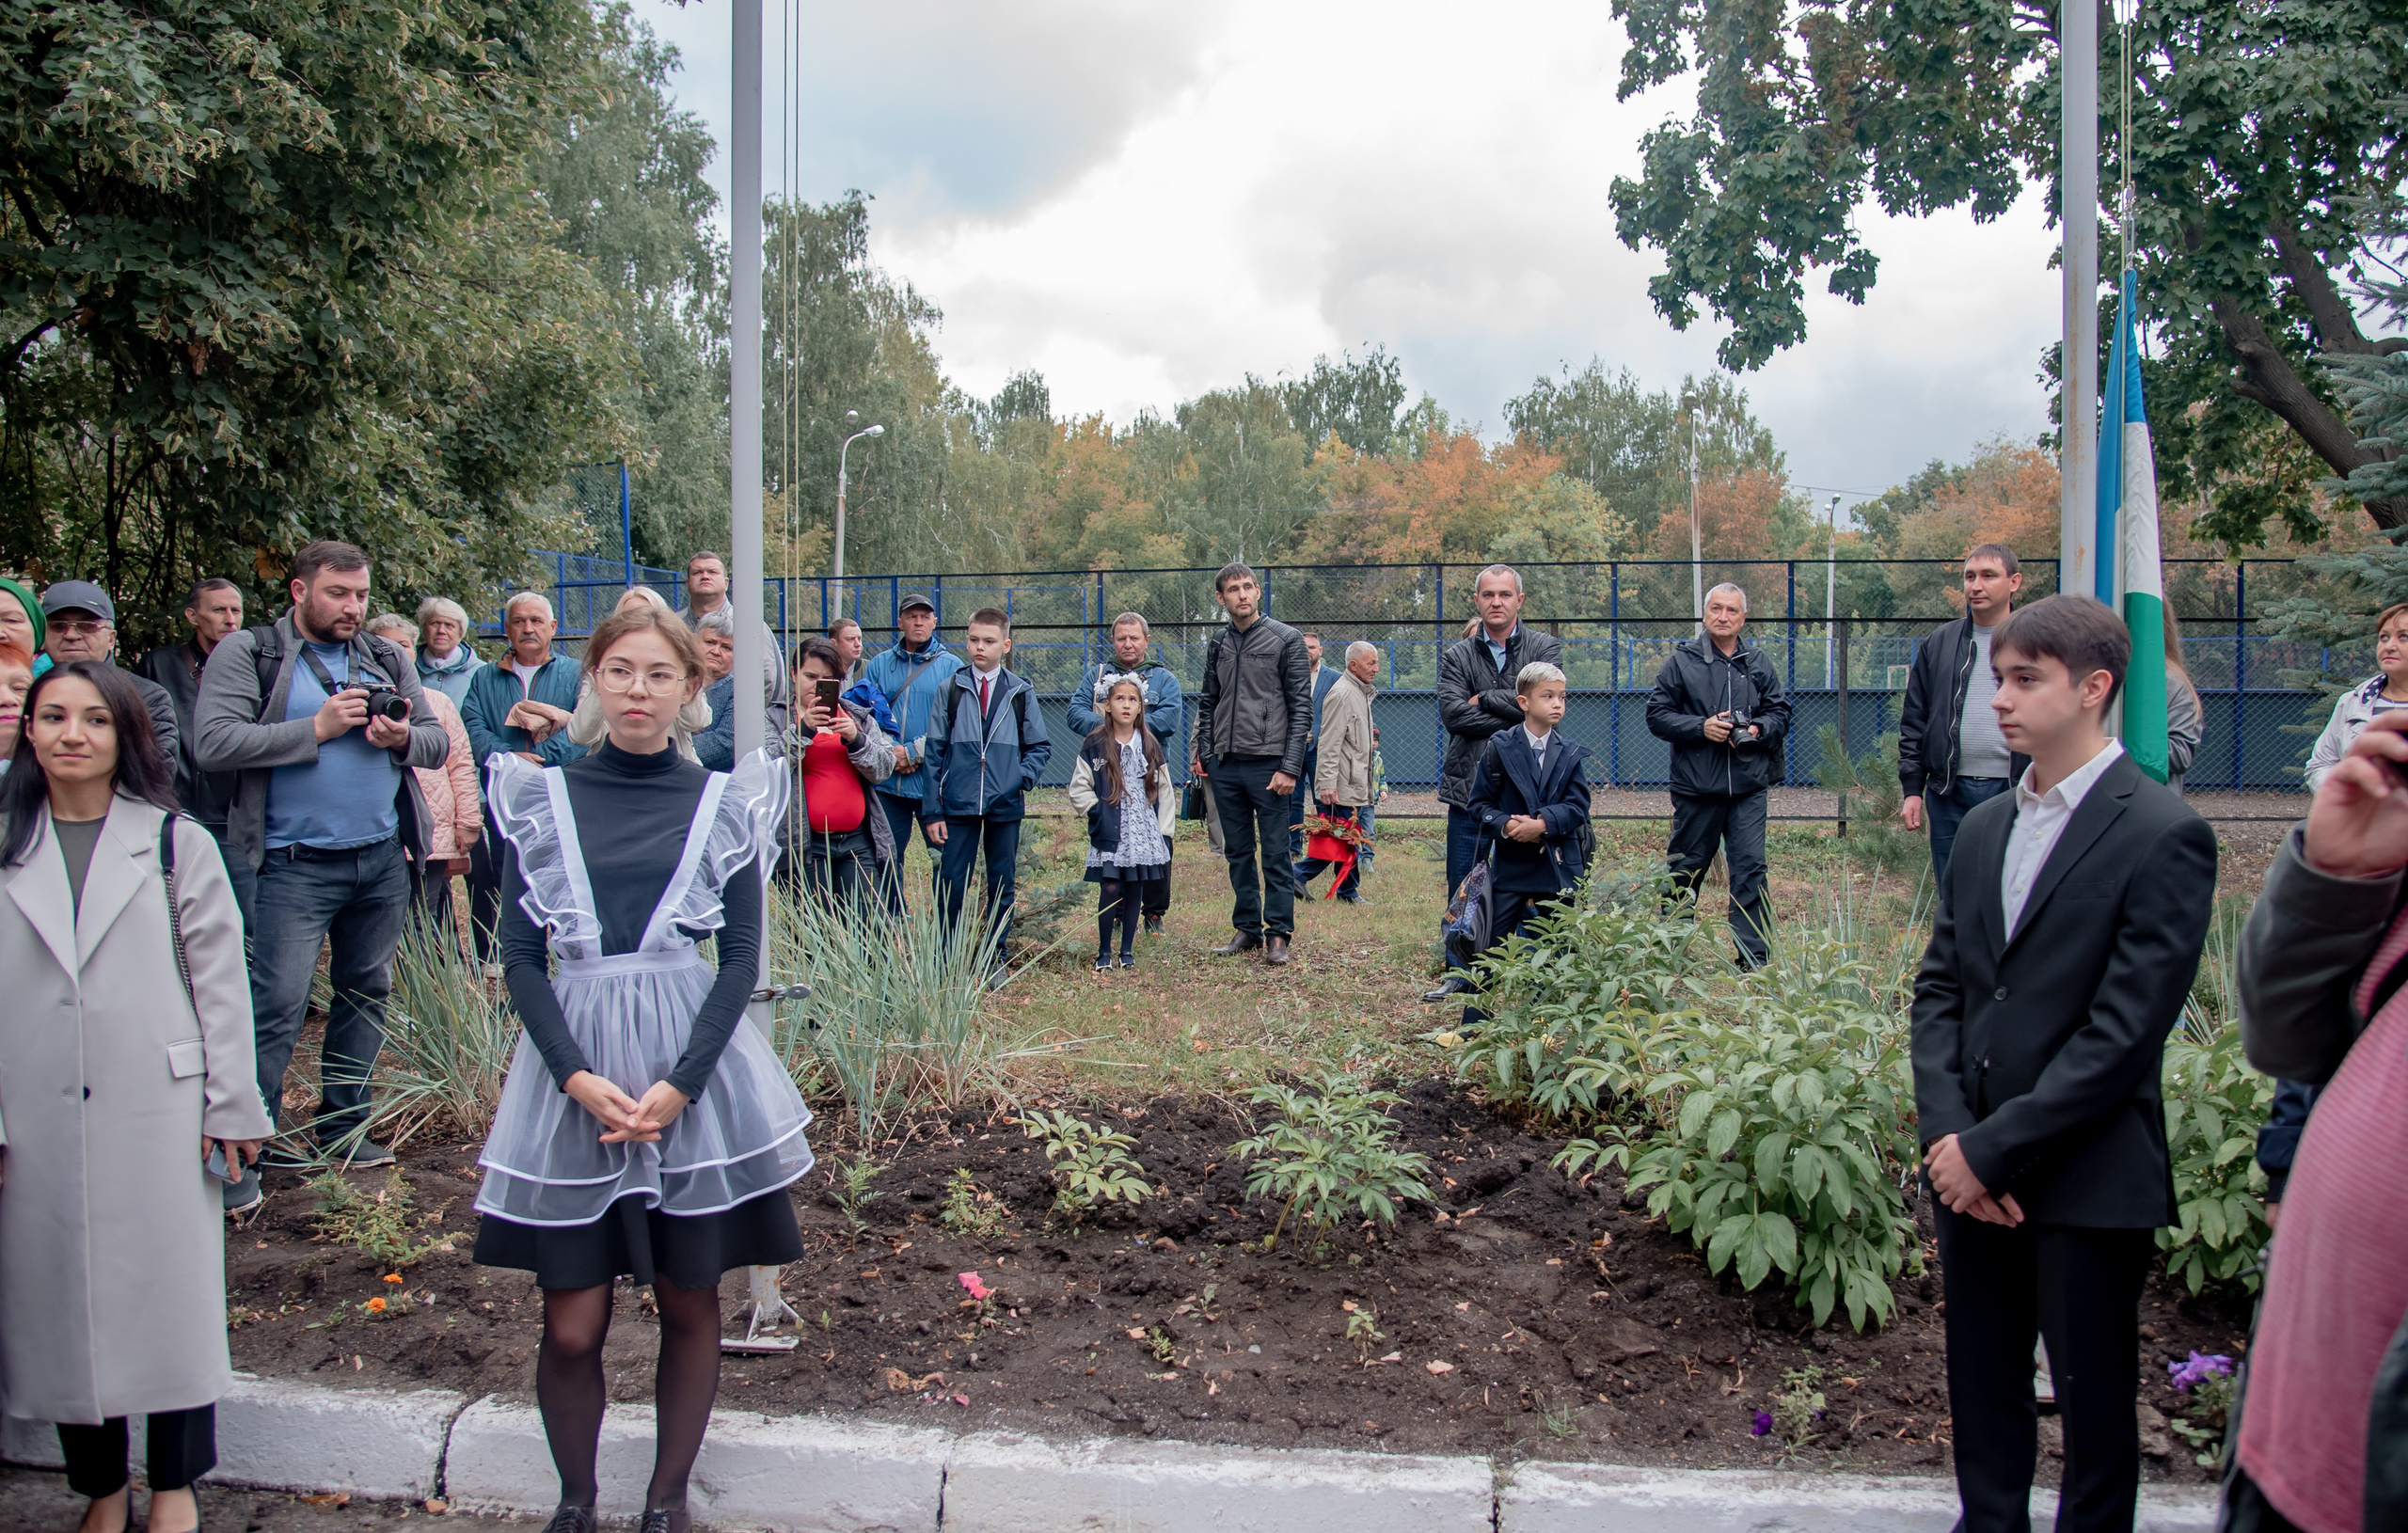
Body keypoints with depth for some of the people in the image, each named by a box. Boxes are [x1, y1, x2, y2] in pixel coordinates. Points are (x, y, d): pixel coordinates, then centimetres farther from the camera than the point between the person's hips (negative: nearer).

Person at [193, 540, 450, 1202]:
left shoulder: (387, 660, 13)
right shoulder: (246, 654, -1)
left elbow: (439, 742, 12)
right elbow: (215, 743, -14)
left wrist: (404, 739, -10)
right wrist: (317, 729, -17)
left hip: (383, 860, 6)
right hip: (297, 865, -5)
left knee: (366, 993, 12)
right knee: (277, 1006, -9)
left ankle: (342, 1127, 24)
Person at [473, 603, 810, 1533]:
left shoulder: (722, 803, 3)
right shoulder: (542, 799, 4)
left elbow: (741, 959, 0)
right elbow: (521, 958, 1)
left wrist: (679, 1084, -12)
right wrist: (577, 1076, -12)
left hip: (695, 1070, 0)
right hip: (571, 1071, 0)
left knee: (689, 1306, 8)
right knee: (571, 1326, 1)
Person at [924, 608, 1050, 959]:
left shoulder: (1021, 693, 5)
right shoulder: (950, 689, 3)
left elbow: (1040, 746, 12)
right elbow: (935, 752, 3)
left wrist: (1025, 776, -9)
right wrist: (933, 811, -2)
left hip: (1005, 806, 1)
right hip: (959, 804, -1)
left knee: (1002, 883, 8)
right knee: (951, 883, -1)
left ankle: (996, 956, 19)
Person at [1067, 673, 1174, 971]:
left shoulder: (1150, 745, 8)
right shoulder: (1094, 744, -1)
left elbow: (1164, 790, 10)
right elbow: (1078, 789, 0)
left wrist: (1165, 832, 5)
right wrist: (1098, 813, -10)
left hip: (1144, 832, 3)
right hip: (1109, 834, -3)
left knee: (1135, 890, 7)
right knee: (1110, 889, -6)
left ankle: (1128, 950, 19)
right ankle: (1103, 952, 7)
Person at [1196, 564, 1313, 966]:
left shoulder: (1286, 639, -3)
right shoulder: (1217, 645, 12)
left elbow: (1301, 707, -6)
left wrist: (1290, 767, -12)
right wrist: (1204, 752, 9)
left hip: (1268, 763, -5)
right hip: (1225, 766, 5)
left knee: (1275, 853, -3)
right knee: (1238, 853, 11)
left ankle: (1278, 935, 3)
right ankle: (1248, 929, 19)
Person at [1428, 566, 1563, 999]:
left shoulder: (1545, 648, 6)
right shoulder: (1456, 655, 9)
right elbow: (1452, 712, -7)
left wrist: (1484, 699, -7)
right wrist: (1514, 719, -12)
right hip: (1470, 788, 2)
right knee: (1462, 889, 6)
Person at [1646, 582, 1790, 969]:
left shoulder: (1758, 664, 9)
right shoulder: (1681, 662, 2)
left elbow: (1780, 714, 14)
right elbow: (1657, 715, 0)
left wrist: (1758, 730, -7)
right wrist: (1701, 727, -13)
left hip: (1748, 788, 1)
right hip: (1695, 788, -1)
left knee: (1750, 871, -3)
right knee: (1685, 871, 9)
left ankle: (1755, 959, 1)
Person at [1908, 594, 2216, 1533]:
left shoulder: (2163, 836, -11)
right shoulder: (1984, 829, 10)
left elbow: (2125, 1031, -16)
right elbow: (1939, 986, 9)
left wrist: (1993, 1147, -15)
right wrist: (1947, 1134, -5)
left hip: (2087, 1181, -6)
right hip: (1969, 1171, 6)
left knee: (2094, 1404, 9)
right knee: (1983, 1387, 17)